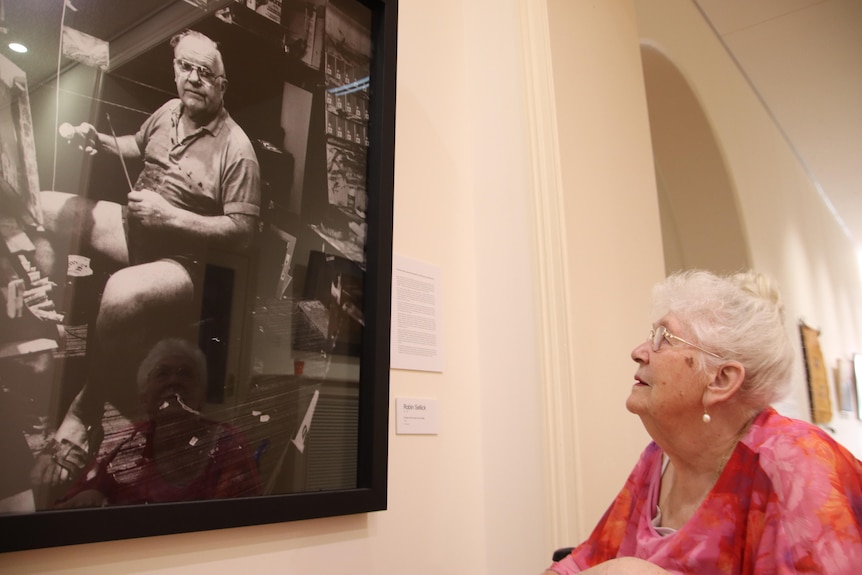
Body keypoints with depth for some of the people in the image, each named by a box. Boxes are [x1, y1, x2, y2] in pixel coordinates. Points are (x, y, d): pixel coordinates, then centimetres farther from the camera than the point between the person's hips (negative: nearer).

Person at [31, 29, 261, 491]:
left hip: (179, 260, -8)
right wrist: (98, 141, 6)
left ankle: (84, 414, -13)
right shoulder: (168, 110, 5)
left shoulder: (236, 148, -19)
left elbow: (243, 232, -23)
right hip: (130, 225, 9)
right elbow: (138, 145, 27)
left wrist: (169, 215, -25)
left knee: (123, 296, -38)